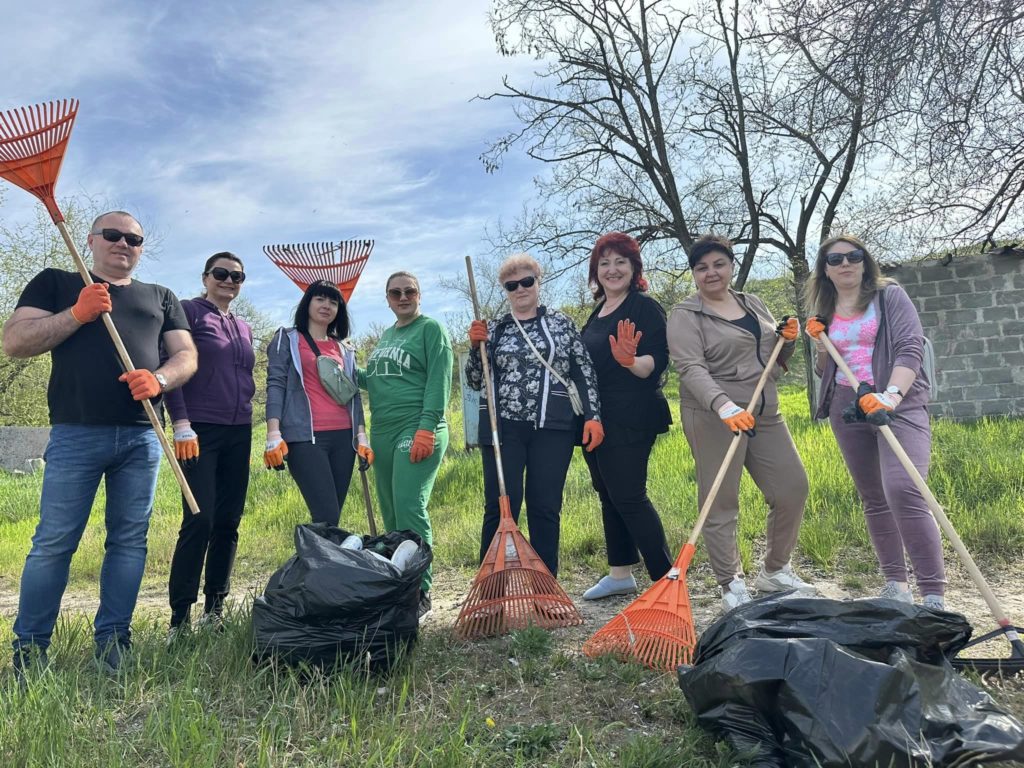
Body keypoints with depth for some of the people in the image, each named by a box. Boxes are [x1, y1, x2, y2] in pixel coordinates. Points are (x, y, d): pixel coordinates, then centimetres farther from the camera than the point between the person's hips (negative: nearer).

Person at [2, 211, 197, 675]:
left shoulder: (160, 297, 19)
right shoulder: (56, 283, 13)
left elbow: (186, 355, 11)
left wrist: (159, 379, -11)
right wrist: (78, 313, -11)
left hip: (141, 436, 3)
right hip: (76, 433, -2)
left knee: (129, 539, 4)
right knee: (54, 541, -1)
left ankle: (112, 640, 14)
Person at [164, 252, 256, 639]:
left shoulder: (244, 328, 17)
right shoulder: (188, 311, 0)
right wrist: (181, 424, -16)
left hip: (238, 433, 6)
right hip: (199, 431, -6)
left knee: (229, 522, 6)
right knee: (199, 520, -10)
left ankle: (215, 607, 16)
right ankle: (179, 616, 0)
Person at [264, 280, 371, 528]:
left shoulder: (344, 349, 20)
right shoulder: (287, 339, 7)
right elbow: (275, 385, -1)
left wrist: (361, 435, 8)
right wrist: (273, 435, -12)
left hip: (343, 437, 5)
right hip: (305, 437, -5)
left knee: (331, 517, 5)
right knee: (328, 517, -15)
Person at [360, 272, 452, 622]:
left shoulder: (430, 329, -1)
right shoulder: (386, 335, 22)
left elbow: (439, 380, -10)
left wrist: (427, 428, -19)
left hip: (417, 430, -8)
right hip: (382, 433, 8)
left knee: (409, 508, -14)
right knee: (390, 513, 10)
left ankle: (420, 592, -6)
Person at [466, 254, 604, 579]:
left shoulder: (560, 323, 8)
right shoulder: (493, 330, 11)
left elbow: (585, 373, 7)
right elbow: (475, 381, 9)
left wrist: (593, 416, -1)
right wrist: (475, 347, -7)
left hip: (552, 428, 0)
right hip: (503, 427, 1)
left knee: (545, 508, 5)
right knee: (501, 506, -2)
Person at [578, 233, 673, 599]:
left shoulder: (645, 307, -8)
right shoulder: (597, 313, 16)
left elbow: (656, 363, -17)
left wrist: (630, 360, -36)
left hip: (630, 420, -9)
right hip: (596, 419, 9)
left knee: (628, 496, -9)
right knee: (608, 495, 13)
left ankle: (667, 580, 1)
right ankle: (620, 574, 26)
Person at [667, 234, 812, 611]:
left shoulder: (753, 304, 15)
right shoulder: (685, 315, -5)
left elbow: (776, 359, 24)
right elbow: (692, 369, -20)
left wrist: (788, 339, 1)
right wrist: (724, 406, -34)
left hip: (765, 414, 7)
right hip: (713, 417, -6)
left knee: (793, 489, 8)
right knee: (721, 503, -1)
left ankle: (774, 571, 28)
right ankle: (731, 585, 13)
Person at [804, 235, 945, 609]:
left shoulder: (890, 296, 1)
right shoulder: (824, 313, 13)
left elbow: (910, 348, -11)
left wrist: (892, 394, -28)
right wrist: (820, 345, 0)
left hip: (899, 403, -5)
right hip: (848, 408, 5)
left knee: (903, 490, -22)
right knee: (873, 498, 9)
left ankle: (933, 595, -18)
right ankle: (895, 581, 21)